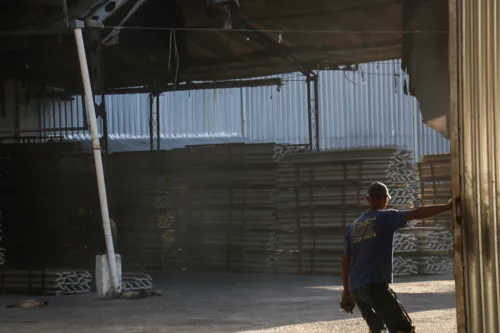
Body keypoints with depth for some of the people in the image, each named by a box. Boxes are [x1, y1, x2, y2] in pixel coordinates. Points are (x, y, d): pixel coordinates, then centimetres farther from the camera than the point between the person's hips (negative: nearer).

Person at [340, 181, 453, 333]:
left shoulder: (353, 227, 17)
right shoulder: (386, 217, 1)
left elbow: (345, 262, 18)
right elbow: (417, 213, -13)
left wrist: (346, 290, 27)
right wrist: (447, 207, -13)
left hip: (355, 288, 7)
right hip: (375, 285, -7)